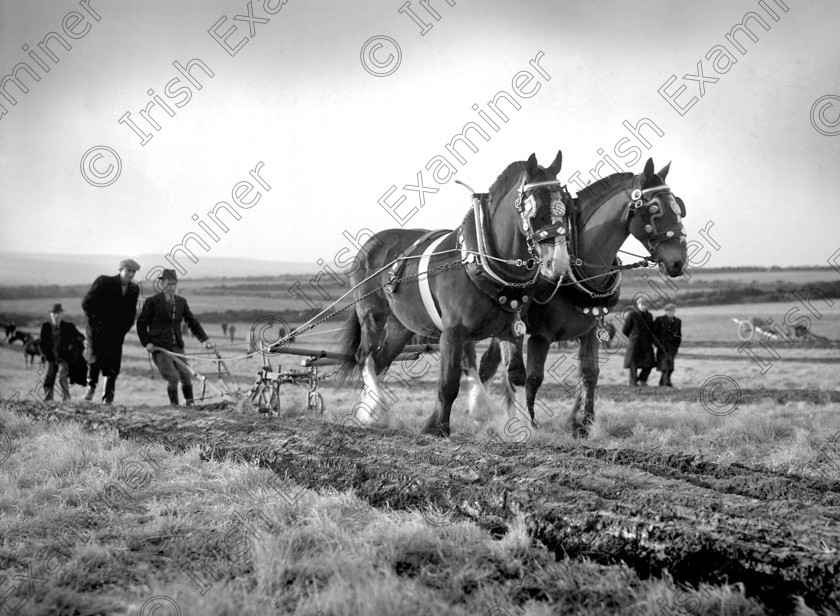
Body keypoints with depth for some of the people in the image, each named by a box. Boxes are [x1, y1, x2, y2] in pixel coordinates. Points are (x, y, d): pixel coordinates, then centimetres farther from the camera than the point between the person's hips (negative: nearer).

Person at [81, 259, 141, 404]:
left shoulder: (134, 290, 7)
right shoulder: (104, 282, -5)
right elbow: (87, 303, -2)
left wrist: (123, 329, 6)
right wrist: (94, 321, -5)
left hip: (116, 334, 3)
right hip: (98, 331, -3)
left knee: (112, 367, -4)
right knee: (95, 359, -9)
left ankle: (108, 398, 1)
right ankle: (91, 385, 17)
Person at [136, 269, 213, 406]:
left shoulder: (181, 302, 11)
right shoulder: (152, 302, -1)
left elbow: (192, 321, 15)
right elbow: (141, 324, 4)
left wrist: (204, 339, 6)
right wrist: (146, 342, -6)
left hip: (177, 346, 4)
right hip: (160, 348, -4)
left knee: (187, 377, -5)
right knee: (173, 377, -14)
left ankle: (190, 403, 12)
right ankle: (174, 405, 3)